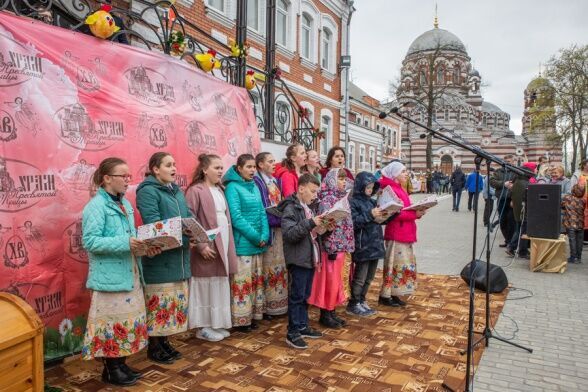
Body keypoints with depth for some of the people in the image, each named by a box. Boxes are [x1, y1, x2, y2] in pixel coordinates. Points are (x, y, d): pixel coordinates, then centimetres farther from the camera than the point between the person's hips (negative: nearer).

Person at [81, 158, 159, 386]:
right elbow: (90, 241, -20)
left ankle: (120, 364, 29)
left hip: (130, 274, 8)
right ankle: (111, 370, 18)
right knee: (112, 321, 2)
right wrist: (126, 243, -26)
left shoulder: (125, 204, 12)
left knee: (127, 318, 14)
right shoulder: (96, 206, -12)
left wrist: (144, 246, -2)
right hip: (110, 276, -8)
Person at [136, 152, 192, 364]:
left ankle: (164, 341, 28)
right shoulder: (147, 191, -10)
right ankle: (154, 347, 15)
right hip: (159, 258, -8)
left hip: (179, 257, 8)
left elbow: (188, 218, 13)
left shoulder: (177, 191, 15)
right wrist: (183, 235, -26)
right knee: (160, 302, 0)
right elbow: (154, 224, -21)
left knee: (176, 300, 14)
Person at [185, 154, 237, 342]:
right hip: (208, 247, -8)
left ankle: (217, 324, 27)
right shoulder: (195, 191, -11)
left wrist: (229, 245, 15)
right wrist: (200, 245, -20)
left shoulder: (219, 190, 14)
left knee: (220, 287, 14)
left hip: (223, 245, 8)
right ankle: (204, 327, 15)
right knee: (206, 287, 2)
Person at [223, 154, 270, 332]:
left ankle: (253, 315, 24)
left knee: (256, 280, 13)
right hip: (242, 243, -7)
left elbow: (262, 212, 10)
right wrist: (256, 236, -15)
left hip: (258, 243, 7)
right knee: (242, 281, -2)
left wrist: (264, 235, -5)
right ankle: (241, 319, 10)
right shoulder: (232, 187, -8)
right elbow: (236, 217, -16)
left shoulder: (254, 187, 13)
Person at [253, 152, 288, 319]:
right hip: (268, 230, -8)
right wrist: (280, 220, -19)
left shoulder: (275, 181, 18)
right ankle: (266, 306, 5)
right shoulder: (256, 182, -9)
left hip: (280, 229, 8)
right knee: (268, 268, -5)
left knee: (281, 266, 12)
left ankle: (279, 302, 22)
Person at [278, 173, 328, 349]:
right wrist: (310, 223, -27)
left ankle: (303, 326, 27)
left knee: (305, 295, 16)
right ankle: (292, 333, 6)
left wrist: (320, 229, 4)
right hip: (298, 260, -8)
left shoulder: (308, 208, 15)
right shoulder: (290, 208, -13)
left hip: (310, 258, 9)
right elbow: (290, 234, -23)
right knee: (296, 296, -2)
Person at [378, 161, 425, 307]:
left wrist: (417, 211, -1)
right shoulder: (390, 190, -14)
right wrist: (415, 214, -20)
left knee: (404, 264, 13)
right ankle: (385, 295, 8)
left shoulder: (399, 189, 16)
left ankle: (393, 294, 21)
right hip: (396, 234, -10)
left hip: (405, 233, 10)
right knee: (395, 265, -2)